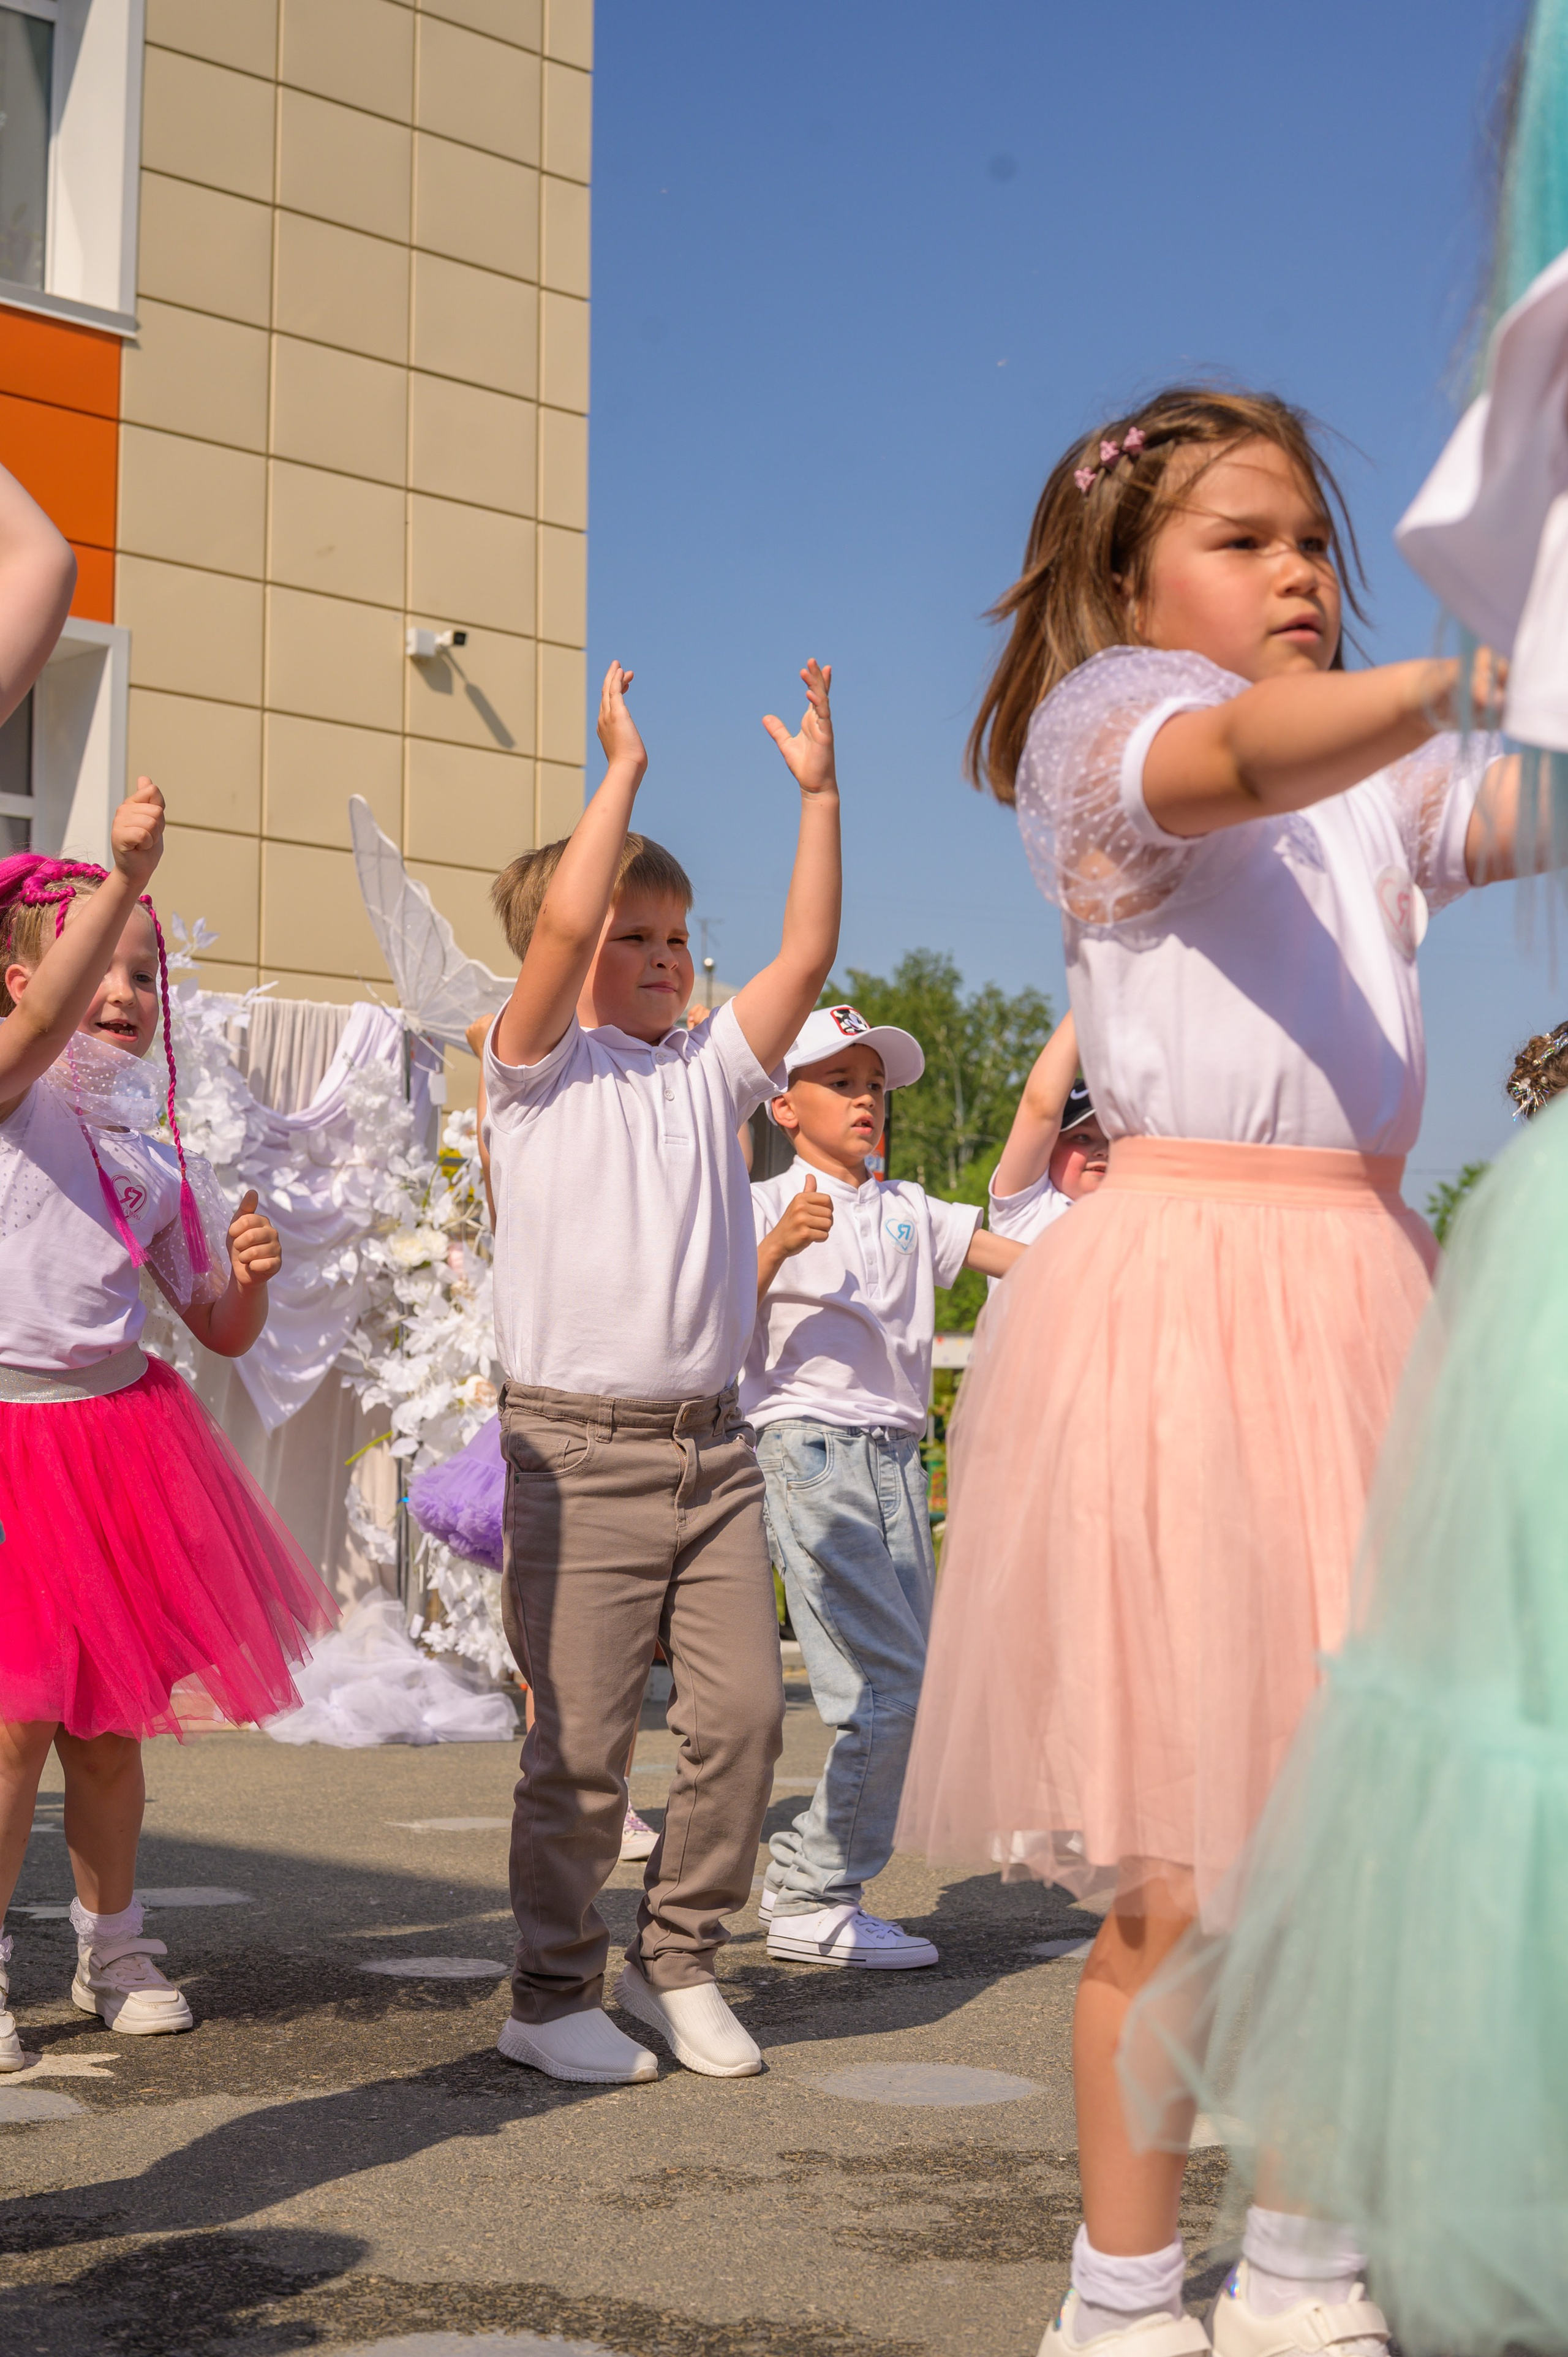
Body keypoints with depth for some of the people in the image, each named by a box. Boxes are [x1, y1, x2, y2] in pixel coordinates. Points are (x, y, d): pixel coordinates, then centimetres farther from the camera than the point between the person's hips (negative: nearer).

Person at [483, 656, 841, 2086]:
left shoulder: (710, 1069, 15)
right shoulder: (540, 1070, 1)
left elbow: (808, 955, 6)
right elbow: (561, 921, -15)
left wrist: (817, 793, 3)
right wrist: (624, 771, -9)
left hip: (714, 1447, 5)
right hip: (580, 1449, -5)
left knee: (745, 1713, 2)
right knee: (583, 1741, -1)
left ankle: (677, 1963, 19)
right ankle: (554, 1994, 14)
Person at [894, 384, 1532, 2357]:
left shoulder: (1384, 775, 20)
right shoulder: (1102, 719, 1)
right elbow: (1244, 761, -22)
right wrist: (1470, 672, -38)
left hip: (1365, 1288, 6)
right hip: (1178, 1289, -6)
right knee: (1180, 1869, -4)